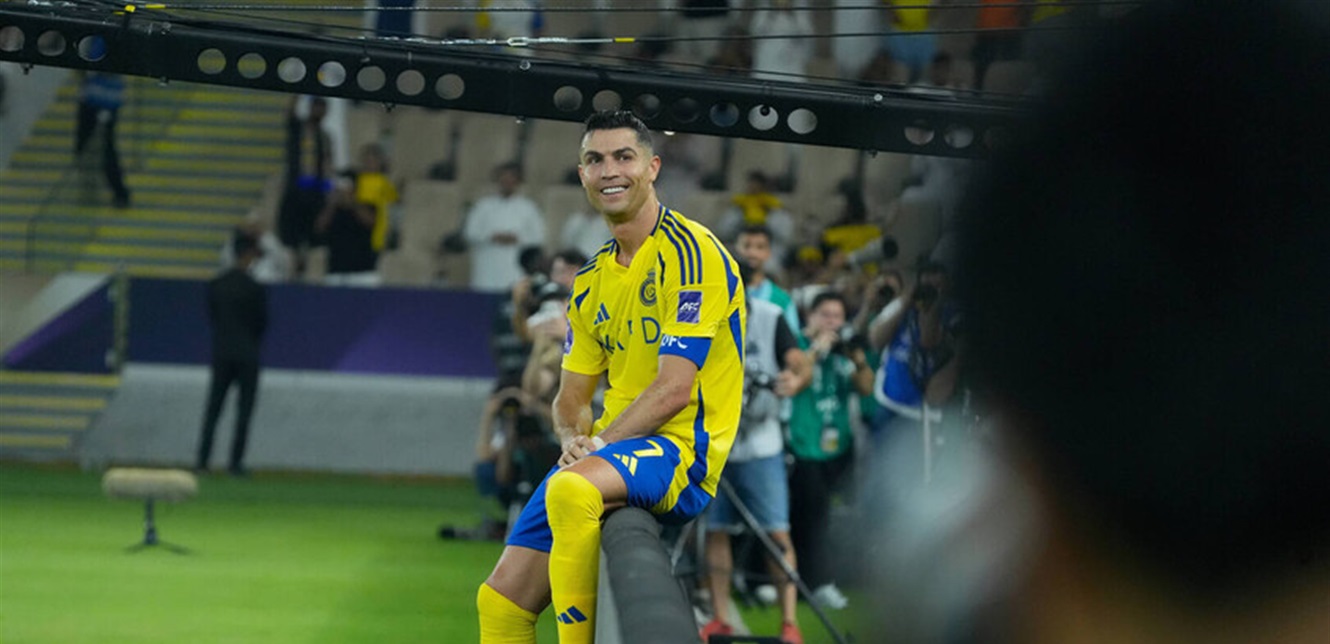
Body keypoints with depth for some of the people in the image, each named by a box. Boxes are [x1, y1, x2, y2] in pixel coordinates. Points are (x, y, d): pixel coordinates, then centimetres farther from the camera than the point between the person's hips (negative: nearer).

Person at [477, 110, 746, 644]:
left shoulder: (690, 253, -9)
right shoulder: (593, 280, 16)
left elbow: (674, 389, -16)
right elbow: (572, 396, 18)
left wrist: (598, 444, -16)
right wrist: (574, 438, -4)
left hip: (682, 450, -8)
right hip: (610, 453, 8)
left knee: (570, 489, -39)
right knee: (501, 600, -2)